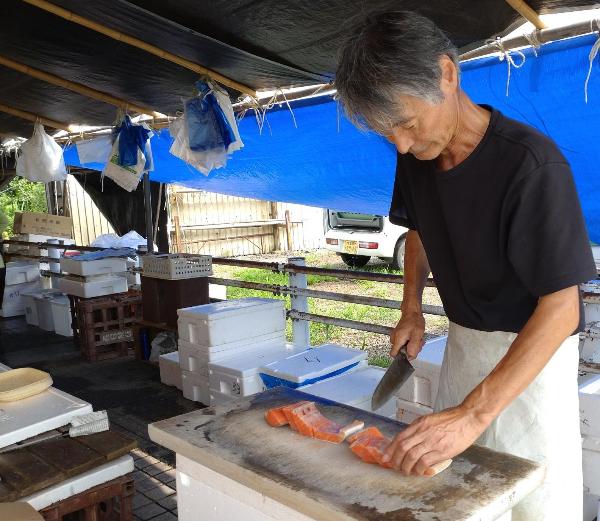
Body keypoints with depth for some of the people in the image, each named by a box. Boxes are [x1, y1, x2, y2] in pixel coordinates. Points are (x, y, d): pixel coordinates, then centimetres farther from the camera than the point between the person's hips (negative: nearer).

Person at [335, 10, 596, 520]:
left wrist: (473, 414, -34)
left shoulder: (531, 163, -27)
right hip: (463, 339, 6)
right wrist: (411, 311, 0)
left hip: (532, 345, -5)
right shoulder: (416, 154, -6)